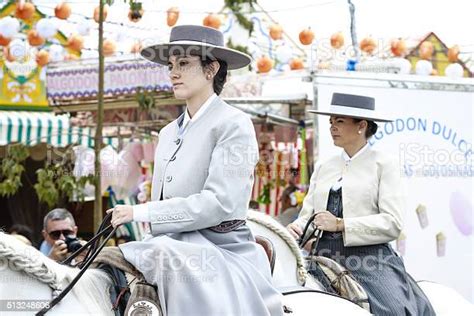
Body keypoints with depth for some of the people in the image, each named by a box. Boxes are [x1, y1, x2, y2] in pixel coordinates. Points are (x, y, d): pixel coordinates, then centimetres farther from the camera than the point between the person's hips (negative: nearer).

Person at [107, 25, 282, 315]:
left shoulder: (234, 124, -6)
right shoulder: (169, 132, 18)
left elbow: (218, 202, -16)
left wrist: (141, 213, -16)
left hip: (220, 249, -7)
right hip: (173, 248, 7)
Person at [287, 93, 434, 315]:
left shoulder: (383, 164, 3)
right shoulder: (324, 168, 20)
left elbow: (393, 224, -7)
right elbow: (307, 213, 19)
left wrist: (340, 224, -14)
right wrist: (297, 228, -5)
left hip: (369, 257, -4)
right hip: (324, 259, 4)